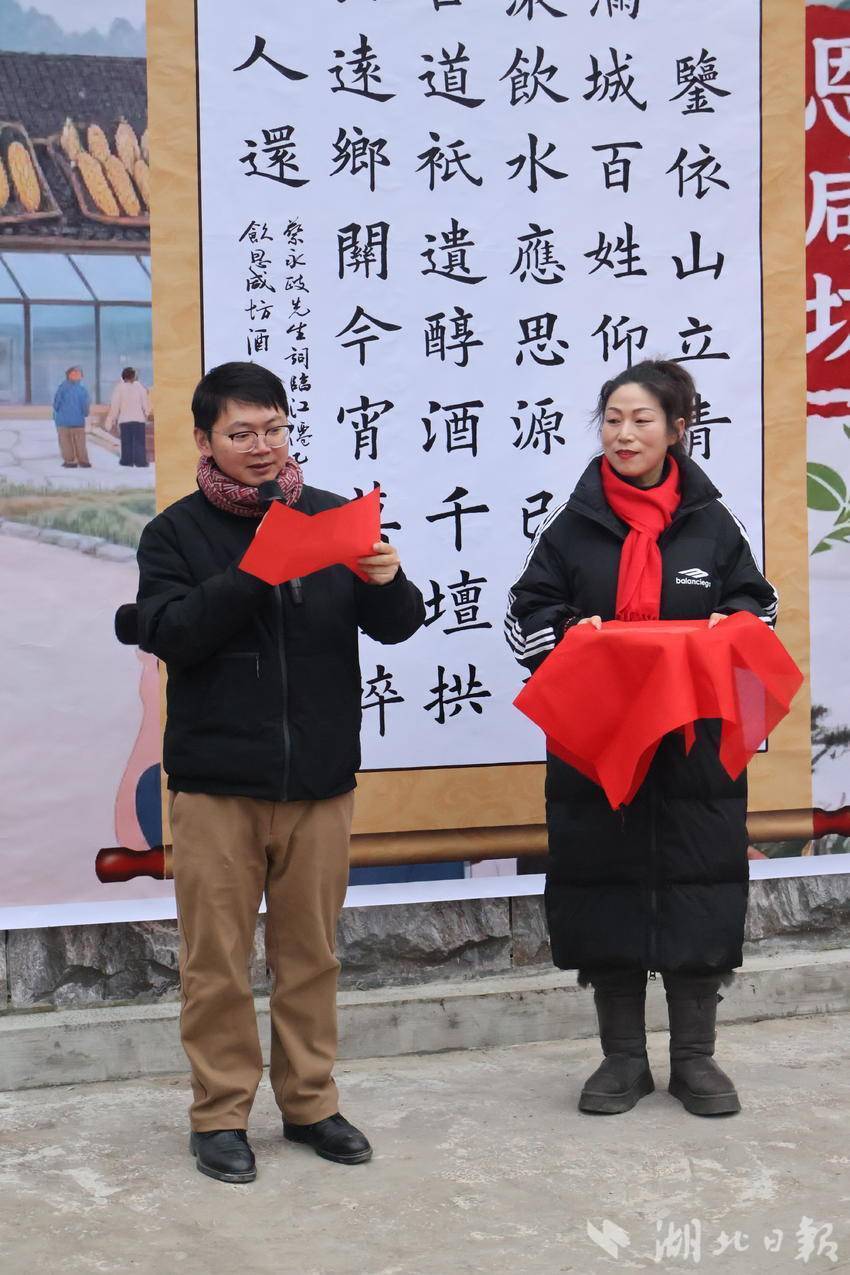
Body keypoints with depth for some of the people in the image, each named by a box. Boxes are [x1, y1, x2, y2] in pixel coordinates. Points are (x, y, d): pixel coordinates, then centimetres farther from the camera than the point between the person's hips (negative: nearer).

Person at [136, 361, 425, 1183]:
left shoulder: (332, 517, 7)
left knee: (310, 952, 11)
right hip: (216, 782, -2)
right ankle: (220, 1112, 16)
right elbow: (166, 634, -12)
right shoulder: (176, 532, 2)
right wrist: (250, 575, -23)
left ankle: (310, 1101, 25)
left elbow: (396, 628, 4)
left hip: (319, 778, 2)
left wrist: (387, 583, -19)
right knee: (217, 958, 3)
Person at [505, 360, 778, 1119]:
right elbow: (527, 619, 4)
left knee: (699, 889, 3)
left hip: (695, 744, 0)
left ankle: (695, 1058, 18)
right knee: (606, 892, 4)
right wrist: (572, 634, -17)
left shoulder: (712, 522, 5)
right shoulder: (573, 526, 4)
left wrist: (732, 627, -12)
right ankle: (624, 1058, 19)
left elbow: (756, 605, 10)